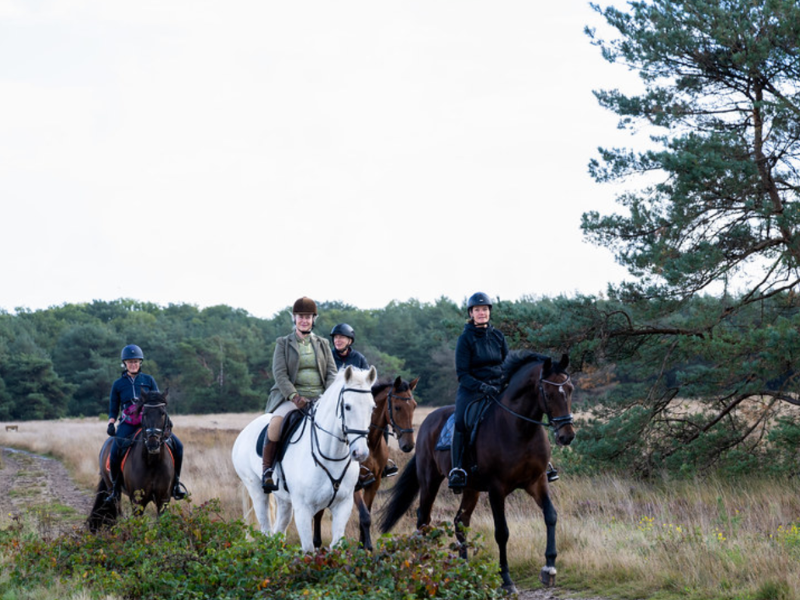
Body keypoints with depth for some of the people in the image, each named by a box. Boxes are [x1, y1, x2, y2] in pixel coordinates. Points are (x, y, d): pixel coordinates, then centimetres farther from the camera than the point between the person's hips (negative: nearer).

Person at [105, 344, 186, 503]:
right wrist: (111, 424, -4)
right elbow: (113, 410, 14)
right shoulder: (118, 384, 10)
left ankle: (175, 482, 1)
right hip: (128, 424, -1)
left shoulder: (149, 380, 11)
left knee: (177, 445, -14)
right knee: (115, 451, -28)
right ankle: (115, 487, -9)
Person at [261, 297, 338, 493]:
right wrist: (294, 396, -18)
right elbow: (279, 373, -4)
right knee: (275, 423, -33)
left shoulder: (322, 344, 16)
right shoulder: (284, 343, 7)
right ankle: (267, 470, -21)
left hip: (320, 397, 3)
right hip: (291, 397, -3)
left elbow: (332, 372, 10)